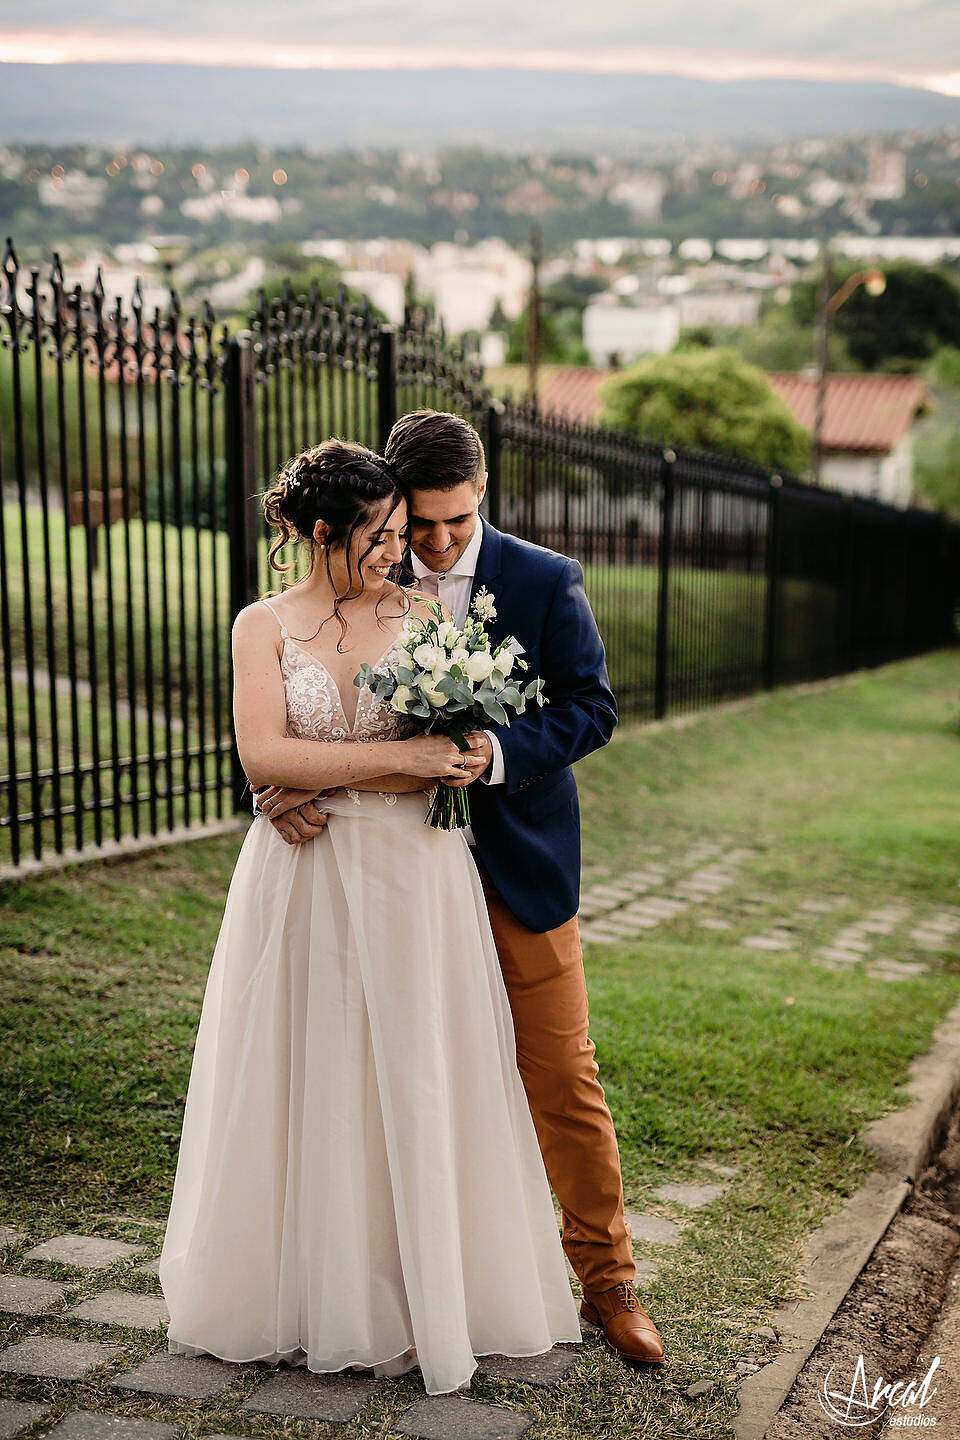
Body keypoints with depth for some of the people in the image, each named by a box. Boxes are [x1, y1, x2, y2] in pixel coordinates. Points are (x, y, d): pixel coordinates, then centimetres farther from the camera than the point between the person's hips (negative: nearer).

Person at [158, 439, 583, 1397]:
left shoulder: (426, 615, 3)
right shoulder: (264, 626, 2)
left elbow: (455, 758, -6)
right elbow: (262, 756, -11)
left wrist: (321, 780, -13)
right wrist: (396, 758, -17)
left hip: (413, 883, 0)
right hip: (303, 889, 0)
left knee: (415, 1085, 6)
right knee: (305, 1084, 8)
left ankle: (422, 1293, 23)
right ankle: (302, 1295, 25)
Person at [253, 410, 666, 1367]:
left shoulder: (547, 581, -4)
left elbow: (591, 708, -8)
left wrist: (499, 749, -26)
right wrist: (279, 785, -21)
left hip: (520, 865, -2)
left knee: (563, 1080, 3)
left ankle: (607, 1280, 19)